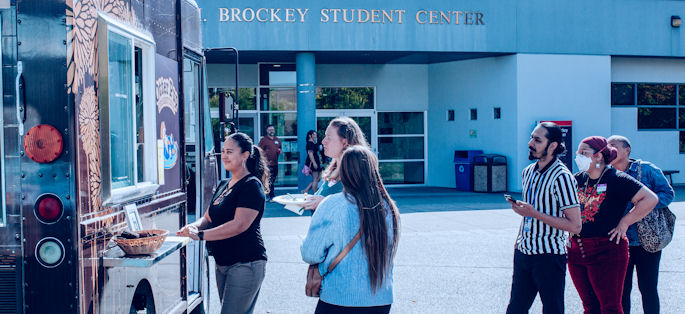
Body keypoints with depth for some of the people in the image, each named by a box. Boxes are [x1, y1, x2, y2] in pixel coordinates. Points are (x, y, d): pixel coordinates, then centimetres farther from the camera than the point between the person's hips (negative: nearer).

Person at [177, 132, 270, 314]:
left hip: (245, 264, -9)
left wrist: (201, 235, -24)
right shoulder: (224, 186, 16)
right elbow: (208, 218, 17)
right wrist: (195, 226, -7)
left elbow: (240, 224, -21)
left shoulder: (251, 185, -11)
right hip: (222, 263, 9)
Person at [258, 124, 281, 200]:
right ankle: (271, 197, -7)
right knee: (270, 181, -10)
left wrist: (279, 151, 3)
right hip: (268, 164, -7)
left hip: (275, 164, 7)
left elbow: (280, 149, 27)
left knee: (273, 180, 11)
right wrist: (265, 161, -16)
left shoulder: (277, 140, 16)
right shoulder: (263, 140, -3)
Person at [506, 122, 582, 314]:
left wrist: (535, 214, -21)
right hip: (523, 252, 7)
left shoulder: (562, 177, -14)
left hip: (549, 256, -7)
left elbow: (575, 226, -18)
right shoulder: (528, 172, 11)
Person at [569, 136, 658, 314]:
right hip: (576, 251, 6)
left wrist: (624, 222, -11)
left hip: (607, 253, -6)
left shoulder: (617, 180, -8)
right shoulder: (578, 179, 9)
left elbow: (650, 199, -14)